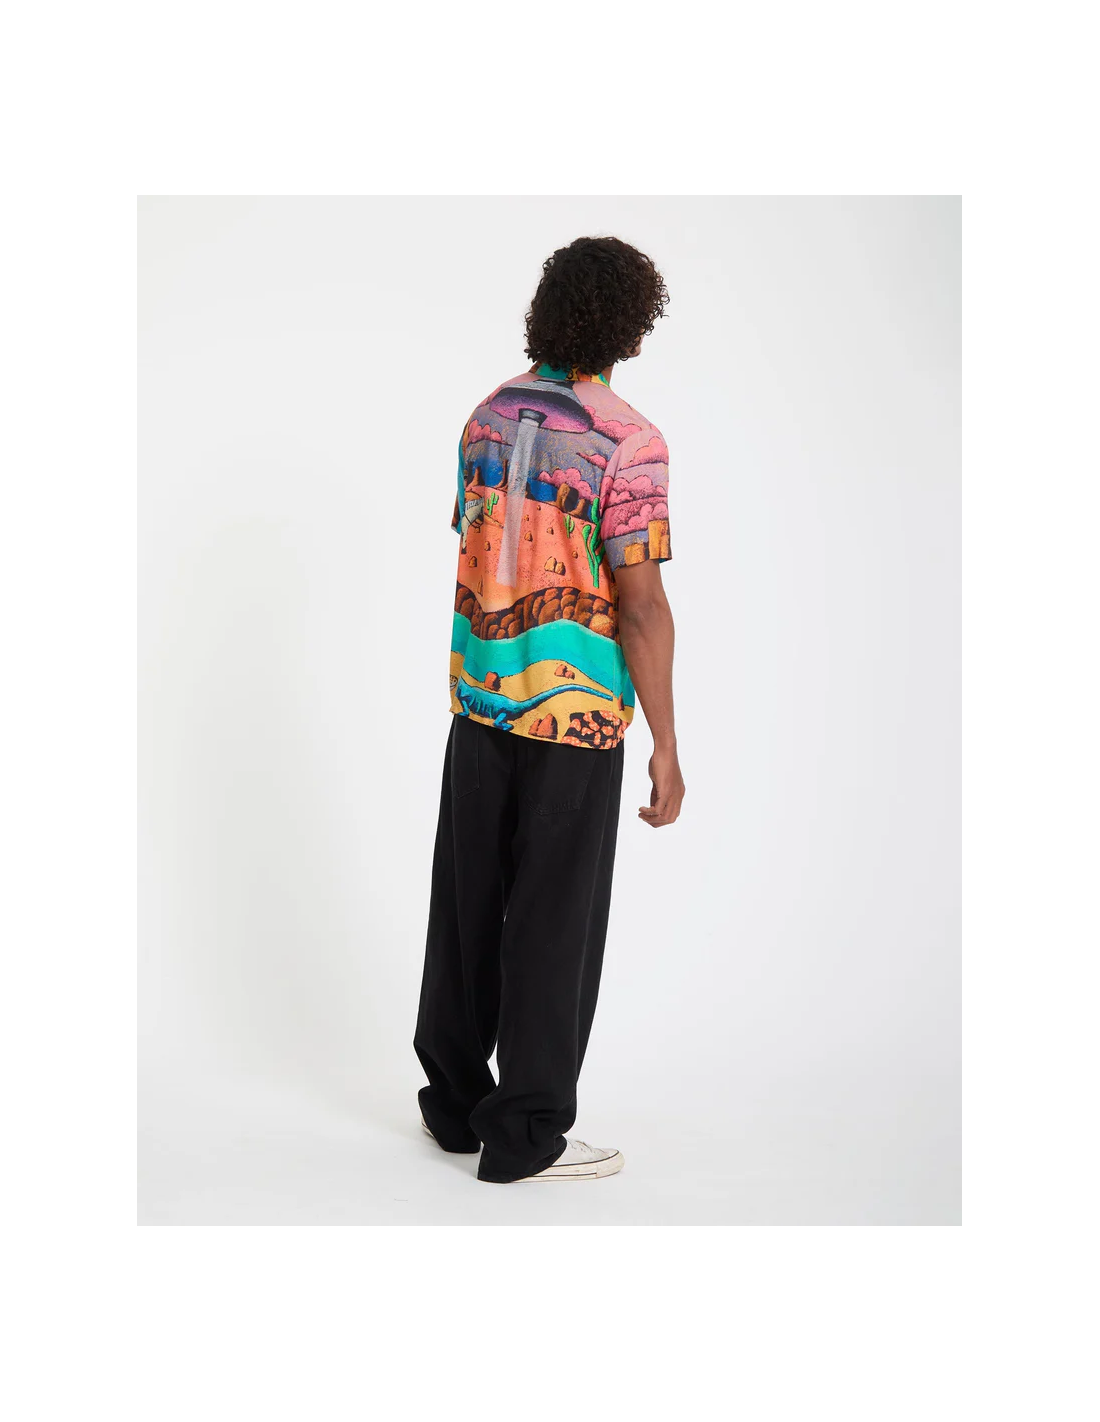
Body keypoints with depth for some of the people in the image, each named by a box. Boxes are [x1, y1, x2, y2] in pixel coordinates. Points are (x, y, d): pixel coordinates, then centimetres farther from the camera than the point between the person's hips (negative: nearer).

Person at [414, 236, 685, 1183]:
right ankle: (525, 1134, 12)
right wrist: (667, 751, -13)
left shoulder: (490, 414, 5)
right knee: (553, 921, 3)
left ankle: (455, 1101, 27)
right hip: (577, 713, -6)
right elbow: (642, 608, -18)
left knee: (470, 901, 15)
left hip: (480, 696, 7)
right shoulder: (629, 443, -16)